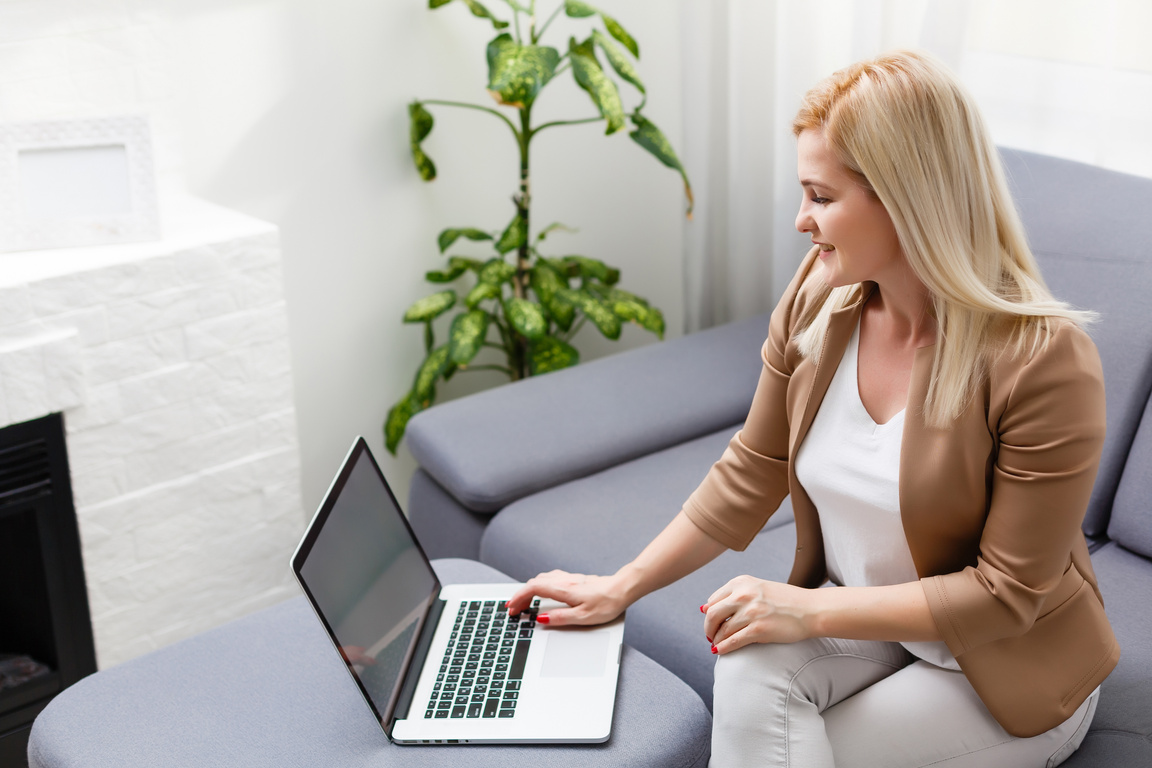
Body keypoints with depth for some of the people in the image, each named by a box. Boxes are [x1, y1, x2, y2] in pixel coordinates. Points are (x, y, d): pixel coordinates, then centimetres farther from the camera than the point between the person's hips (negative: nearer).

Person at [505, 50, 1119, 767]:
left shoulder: (1044, 360, -25)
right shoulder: (816, 302, -8)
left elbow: (1008, 593, -20)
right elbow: (750, 474, 3)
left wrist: (811, 610, -24)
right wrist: (622, 587, 3)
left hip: (1008, 669, -4)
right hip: (865, 617, 4)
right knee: (750, 671, -28)